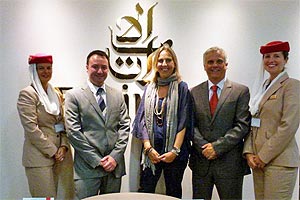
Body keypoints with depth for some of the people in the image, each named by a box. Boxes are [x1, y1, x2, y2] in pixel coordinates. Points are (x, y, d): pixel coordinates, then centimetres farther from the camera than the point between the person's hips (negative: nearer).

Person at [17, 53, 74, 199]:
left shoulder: (56, 94, 15)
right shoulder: (27, 94, -6)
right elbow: (31, 128, -13)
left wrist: (64, 146, -2)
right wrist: (53, 152, -12)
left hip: (62, 155, 6)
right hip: (40, 157, -6)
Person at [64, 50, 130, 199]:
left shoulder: (118, 95, 10)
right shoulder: (74, 95, -1)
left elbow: (125, 127, 7)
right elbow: (73, 131, -7)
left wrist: (115, 156, -6)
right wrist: (97, 160, -10)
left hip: (114, 165, 4)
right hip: (87, 167, -3)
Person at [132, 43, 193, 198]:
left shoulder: (181, 87, -1)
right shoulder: (149, 88, 8)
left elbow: (183, 122, -6)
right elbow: (142, 119, 3)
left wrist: (175, 150, -14)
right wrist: (148, 148, -7)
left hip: (175, 151, -2)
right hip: (151, 149, 2)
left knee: (173, 192, 12)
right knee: (144, 191, 4)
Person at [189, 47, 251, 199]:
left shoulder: (241, 91, 0)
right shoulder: (194, 92, 8)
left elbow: (242, 125, -7)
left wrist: (217, 146, -15)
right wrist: (203, 146, -12)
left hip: (230, 163, -2)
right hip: (201, 161, 2)